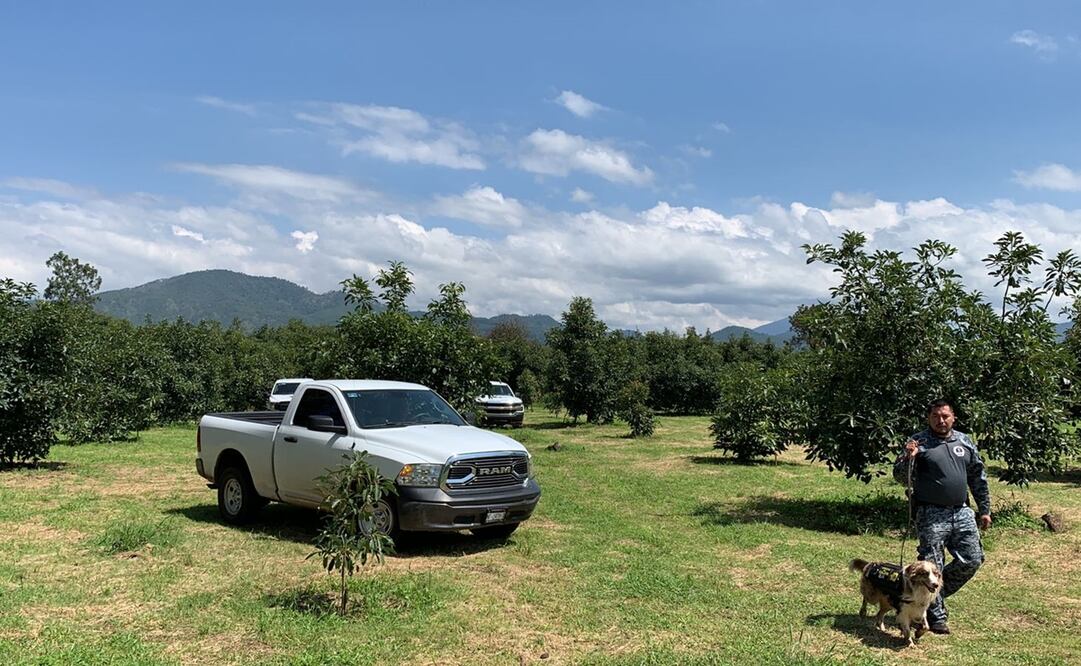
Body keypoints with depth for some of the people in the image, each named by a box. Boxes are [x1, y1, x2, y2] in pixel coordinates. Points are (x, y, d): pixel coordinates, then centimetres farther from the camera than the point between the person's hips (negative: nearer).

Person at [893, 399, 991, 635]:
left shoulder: (965, 442, 10)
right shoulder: (918, 442, -4)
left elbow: (978, 478, 18)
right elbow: (900, 477, -8)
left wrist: (984, 510, 17)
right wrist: (908, 458, -27)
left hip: (962, 513, 5)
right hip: (931, 516, -5)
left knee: (972, 560, 6)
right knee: (932, 567, 0)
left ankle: (936, 593, 27)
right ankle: (937, 617, 13)